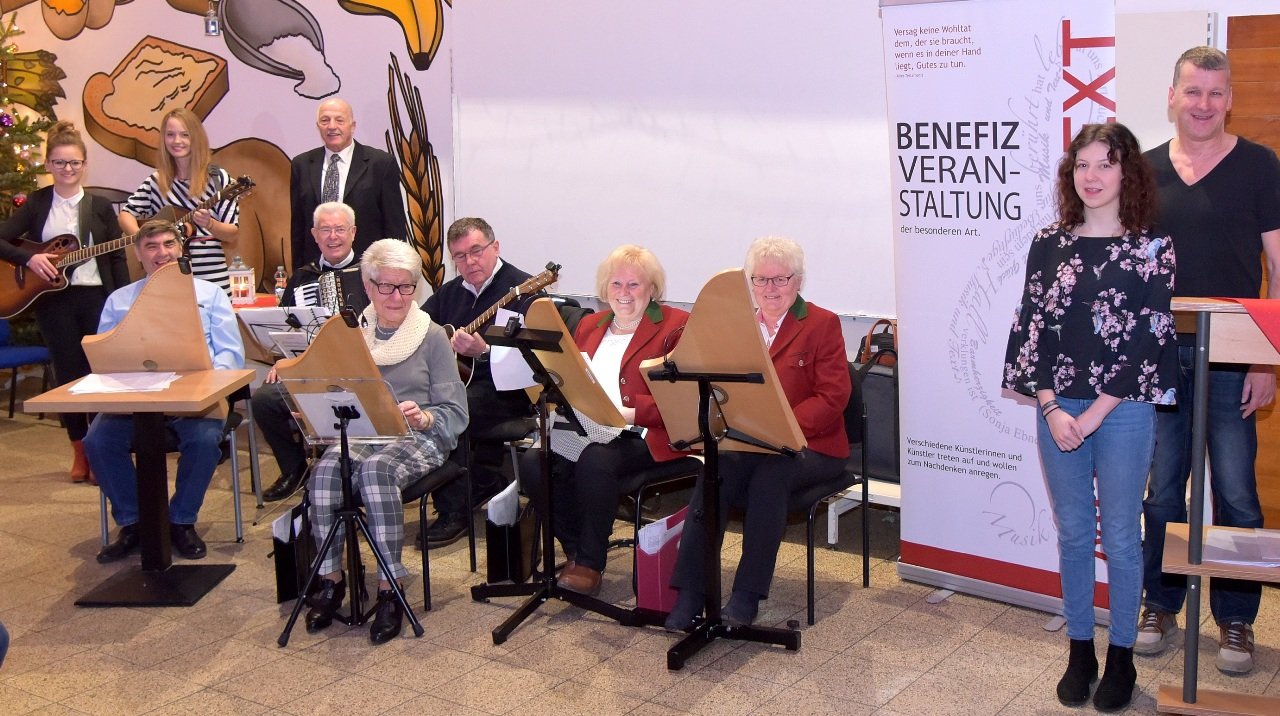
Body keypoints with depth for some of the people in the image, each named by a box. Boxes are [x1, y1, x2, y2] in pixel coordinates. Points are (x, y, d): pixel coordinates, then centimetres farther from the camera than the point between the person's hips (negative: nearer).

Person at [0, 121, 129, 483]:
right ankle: (80, 450, 17)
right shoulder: (36, 203, 5)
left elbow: (117, 257, 3)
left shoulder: (100, 205, 5)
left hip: (97, 297, -1)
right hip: (54, 300, 1)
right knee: (68, 373, 6)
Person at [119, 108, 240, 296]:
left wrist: (209, 224, -23)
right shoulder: (156, 181, 7)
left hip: (212, 281, -3)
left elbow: (233, 234, -3)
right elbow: (126, 214, 13)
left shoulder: (217, 178, -3)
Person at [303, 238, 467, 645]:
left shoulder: (432, 337, 2)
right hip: (358, 435, 3)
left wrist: (423, 417, -22)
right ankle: (331, 579, -13)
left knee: (377, 469, -36)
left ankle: (389, 589, -26)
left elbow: (455, 412, -2)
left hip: (419, 438, -3)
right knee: (326, 470, -30)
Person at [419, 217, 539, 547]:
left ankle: (455, 509, -12)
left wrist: (484, 352, -33)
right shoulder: (450, 292, 16)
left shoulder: (523, 290, -7)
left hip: (505, 391, -7)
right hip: (454, 381, 8)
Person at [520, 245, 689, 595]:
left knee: (595, 460, -35)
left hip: (645, 436, -5)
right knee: (532, 462, -23)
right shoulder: (589, 326, 23)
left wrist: (633, 413, -20)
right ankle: (576, 551, -6)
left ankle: (590, 564, -19)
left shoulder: (675, 327, 3)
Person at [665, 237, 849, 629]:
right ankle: (690, 593, -29)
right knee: (717, 470, -29)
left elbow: (832, 398, -7)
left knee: (769, 473, -35)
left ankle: (747, 595, -27)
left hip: (808, 446, -3)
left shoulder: (823, 324, 3)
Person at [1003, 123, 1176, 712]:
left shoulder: (1152, 248, -3)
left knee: (1120, 536, 6)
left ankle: (1121, 657, 20)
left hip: (1123, 410, -2)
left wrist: (1095, 414, -12)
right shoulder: (1049, 244, 5)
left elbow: (1149, 336, -8)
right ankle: (1079, 651, 23)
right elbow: (1032, 326, 2)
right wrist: (1051, 409, -7)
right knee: (1073, 533, 11)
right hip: (1057, 409, 3)